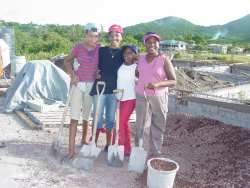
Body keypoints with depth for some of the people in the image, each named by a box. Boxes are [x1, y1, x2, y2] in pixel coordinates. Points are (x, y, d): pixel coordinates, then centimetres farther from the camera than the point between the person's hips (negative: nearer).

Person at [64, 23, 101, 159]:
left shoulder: (100, 48, -3)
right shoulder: (78, 47, -6)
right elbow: (67, 60, 7)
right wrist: (72, 75, -4)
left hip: (92, 85, 2)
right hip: (78, 84, -2)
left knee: (87, 115, 15)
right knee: (75, 117, -5)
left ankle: (84, 140, 36)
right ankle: (71, 149, -2)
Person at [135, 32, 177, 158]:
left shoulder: (164, 60, -8)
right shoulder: (141, 58, 5)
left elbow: (173, 81, -12)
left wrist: (157, 84, -25)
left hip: (158, 98, -3)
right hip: (141, 97, 3)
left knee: (157, 127, 6)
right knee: (142, 127, 2)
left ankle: (155, 155, 21)